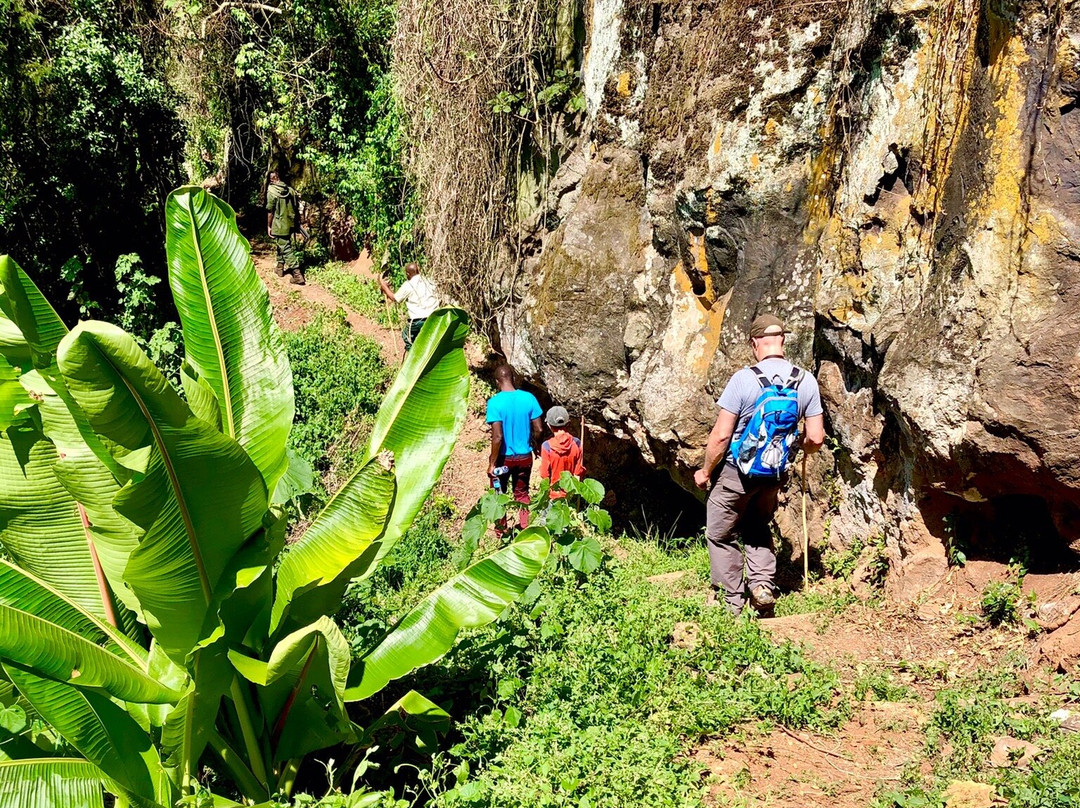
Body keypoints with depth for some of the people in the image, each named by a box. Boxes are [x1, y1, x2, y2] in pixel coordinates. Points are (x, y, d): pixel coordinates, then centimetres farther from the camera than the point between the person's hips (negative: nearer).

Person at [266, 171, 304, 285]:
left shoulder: (271, 191, -12)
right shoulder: (290, 190, 3)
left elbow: (270, 211, -11)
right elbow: (297, 208, 9)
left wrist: (268, 226, 0)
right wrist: (297, 223, 20)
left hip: (279, 226, -6)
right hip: (291, 224, 6)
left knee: (287, 249, -3)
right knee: (282, 246, 24)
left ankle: (297, 274, -8)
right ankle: (280, 267, 37)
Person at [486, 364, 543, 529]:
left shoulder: (495, 402, -19)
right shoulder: (529, 398, -8)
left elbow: (497, 437, -22)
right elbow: (537, 430, -3)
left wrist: (492, 463, -15)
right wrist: (536, 446, 16)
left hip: (503, 458, -3)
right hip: (524, 456, 3)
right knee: (522, 494, 21)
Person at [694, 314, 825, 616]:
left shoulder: (744, 379, -19)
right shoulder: (806, 381, -6)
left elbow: (721, 435, -17)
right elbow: (816, 438, -3)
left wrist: (705, 471, -3)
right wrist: (799, 445, 20)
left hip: (736, 471, -5)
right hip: (775, 474, 5)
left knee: (720, 535, 12)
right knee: (758, 528, 27)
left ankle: (731, 601, 16)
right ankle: (763, 584, 12)